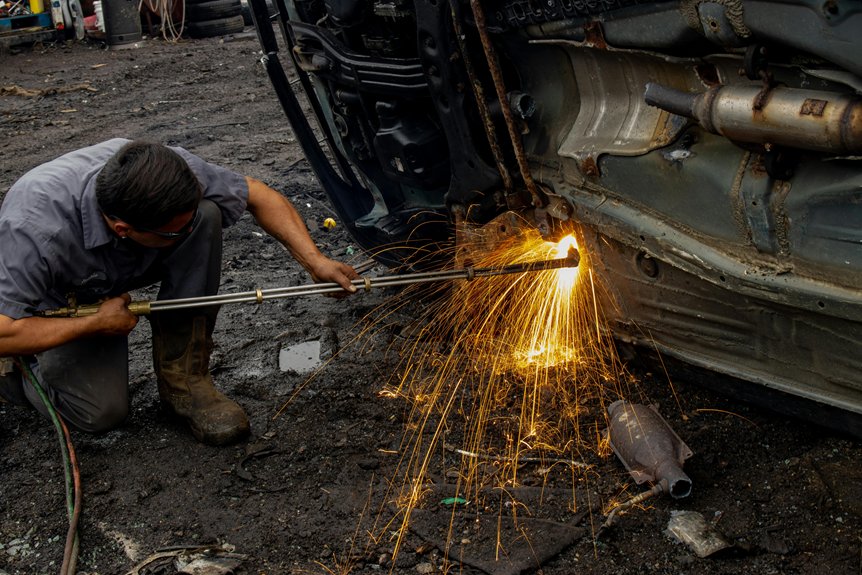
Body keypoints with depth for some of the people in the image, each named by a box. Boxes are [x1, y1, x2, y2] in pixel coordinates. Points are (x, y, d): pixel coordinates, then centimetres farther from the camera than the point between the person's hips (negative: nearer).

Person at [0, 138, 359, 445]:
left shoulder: (169, 172, -31)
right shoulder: (35, 229, -43)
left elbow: (257, 195, -16)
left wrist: (314, 262, -24)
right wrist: (98, 324, -30)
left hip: (124, 266, 3)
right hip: (57, 308, -3)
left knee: (206, 214, -26)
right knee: (100, 411, -21)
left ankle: (183, 375, -16)